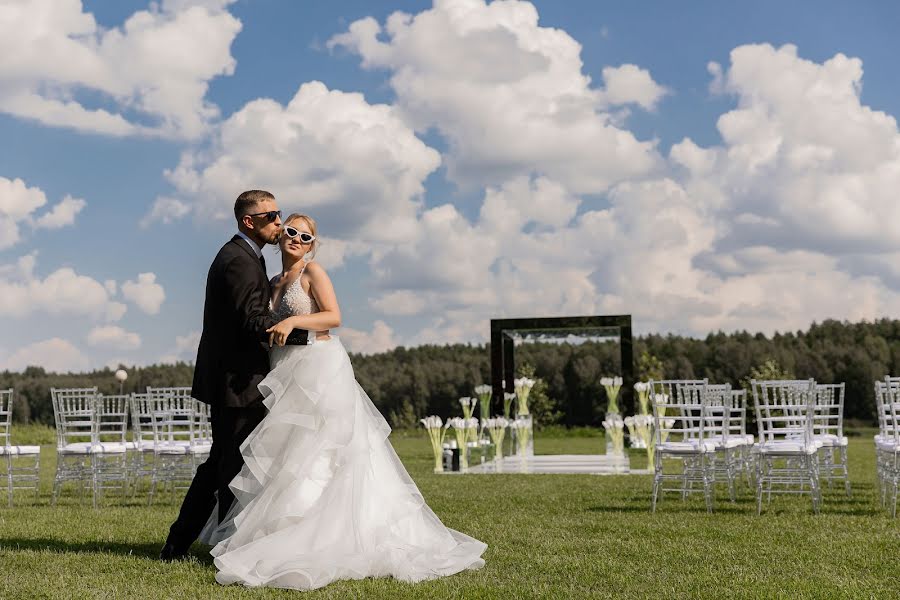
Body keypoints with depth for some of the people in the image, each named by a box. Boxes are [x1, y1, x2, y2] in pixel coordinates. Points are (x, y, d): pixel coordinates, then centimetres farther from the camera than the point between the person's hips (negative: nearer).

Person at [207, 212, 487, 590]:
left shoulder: (312, 271, -3)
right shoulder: (275, 283, 18)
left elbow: (334, 316, -14)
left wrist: (292, 321, -23)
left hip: (319, 368, -7)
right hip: (288, 374, 8)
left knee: (315, 453, -10)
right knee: (286, 456, 4)